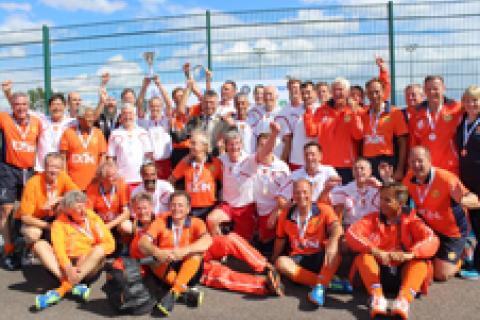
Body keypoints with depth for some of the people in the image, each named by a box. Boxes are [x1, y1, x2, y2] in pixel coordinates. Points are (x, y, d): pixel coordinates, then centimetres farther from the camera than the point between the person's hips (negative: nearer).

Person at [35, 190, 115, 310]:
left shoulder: (93, 218, 6)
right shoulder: (59, 223, 3)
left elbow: (109, 244, -1)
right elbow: (58, 247, -13)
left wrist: (88, 256, -15)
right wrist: (68, 268, -30)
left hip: (90, 269, 0)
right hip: (67, 269, 0)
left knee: (99, 250, -28)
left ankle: (61, 290, -39)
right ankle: (75, 286, -36)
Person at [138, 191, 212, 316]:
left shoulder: (196, 223, -2)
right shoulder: (161, 222, 2)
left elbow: (207, 241, -24)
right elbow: (142, 242, -13)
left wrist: (185, 250, -40)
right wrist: (157, 252, -35)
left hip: (189, 273, -1)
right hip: (164, 274, 1)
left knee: (196, 253, -27)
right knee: (154, 259, -26)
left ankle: (173, 293, -39)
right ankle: (186, 291, -32)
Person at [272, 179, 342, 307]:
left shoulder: (324, 210, -4)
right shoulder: (285, 216, 5)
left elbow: (336, 228, -23)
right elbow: (280, 240, 16)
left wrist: (333, 242, -44)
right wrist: (273, 260, 19)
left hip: (321, 258, -2)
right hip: (298, 258, 2)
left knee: (334, 249, -32)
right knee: (281, 262, -30)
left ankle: (320, 286, -39)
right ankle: (328, 282, -33)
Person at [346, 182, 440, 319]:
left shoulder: (410, 220, -2)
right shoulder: (373, 218, -1)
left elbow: (432, 240, -18)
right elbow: (351, 233, -18)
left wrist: (409, 254, -37)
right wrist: (375, 251, -33)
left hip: (403, 271, 0)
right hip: (378, 270, 0)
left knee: (421, 260, -26)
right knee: (363, 256, -25)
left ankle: (404, 300, -45)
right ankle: (377, 296, -41)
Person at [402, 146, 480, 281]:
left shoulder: (445, 178, -29)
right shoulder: (409, 179, -13)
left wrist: (461, 200, -53)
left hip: (452, 232, -4)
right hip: (428, 229, 5)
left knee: (441, 275, -3)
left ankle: (459, 259, 28)